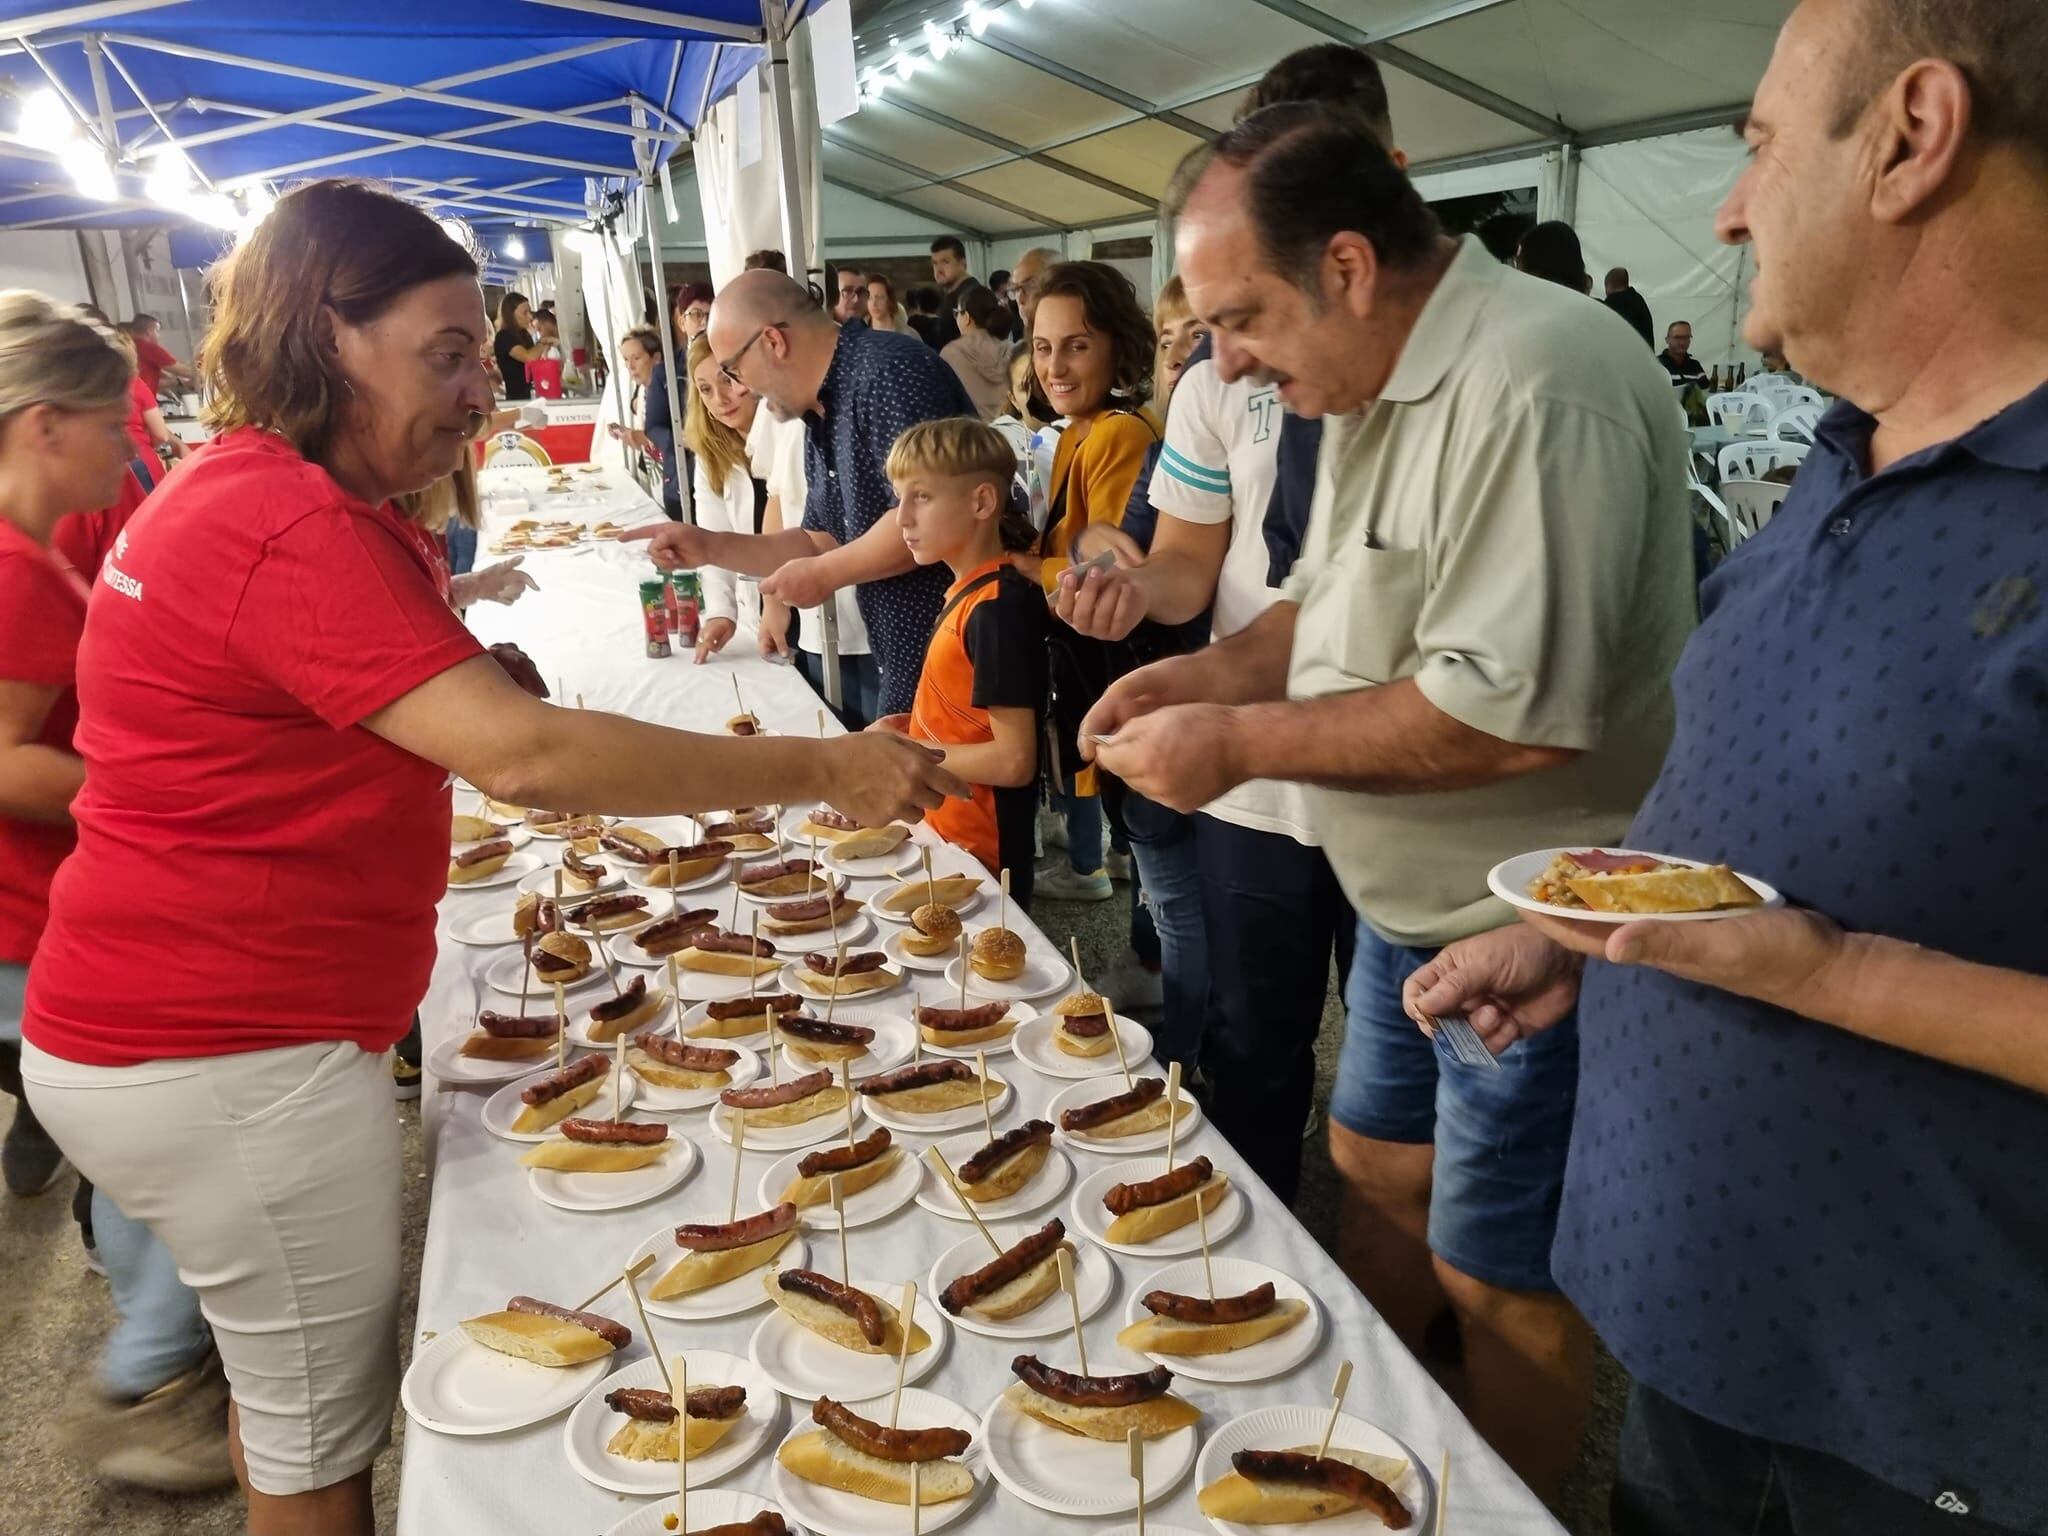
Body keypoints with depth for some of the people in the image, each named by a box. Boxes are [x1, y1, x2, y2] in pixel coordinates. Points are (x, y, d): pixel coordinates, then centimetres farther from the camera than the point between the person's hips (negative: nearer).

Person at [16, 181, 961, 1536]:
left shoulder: (258, 491, 10)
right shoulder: (289, 528, -24)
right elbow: (522, 755, -33)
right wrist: (824, 772, -28)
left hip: (235, 1025, 10)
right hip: (227, 1058, -10)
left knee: (290, 1378, 25)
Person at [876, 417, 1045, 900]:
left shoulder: (998, 607, -21)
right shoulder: (968, 590, 5)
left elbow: (1013, 761, -23)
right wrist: (910, 725, 2)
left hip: (976, 857, -9)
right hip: (947, 834, 9)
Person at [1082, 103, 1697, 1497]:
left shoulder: (1534, 387, -26)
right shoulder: (1379, 384, 6)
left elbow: (1515, 712, -32)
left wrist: (1241, 739, -22)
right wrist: (1205, 674, -1)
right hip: (1413, 900, 9)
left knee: (1496, 1273, 8)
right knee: (1375, 1167, 23)